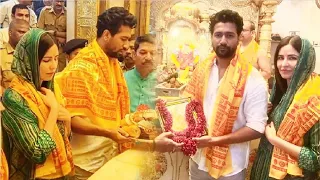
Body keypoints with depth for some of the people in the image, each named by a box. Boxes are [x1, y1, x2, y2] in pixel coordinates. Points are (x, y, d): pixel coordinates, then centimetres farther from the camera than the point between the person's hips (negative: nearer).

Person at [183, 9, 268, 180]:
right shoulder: (202, 68, -1)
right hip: (198, 158, 5)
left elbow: (256, 128, -17)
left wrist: (215, 140, -23)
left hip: (229, 166, -4)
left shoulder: (252, 79, -16)